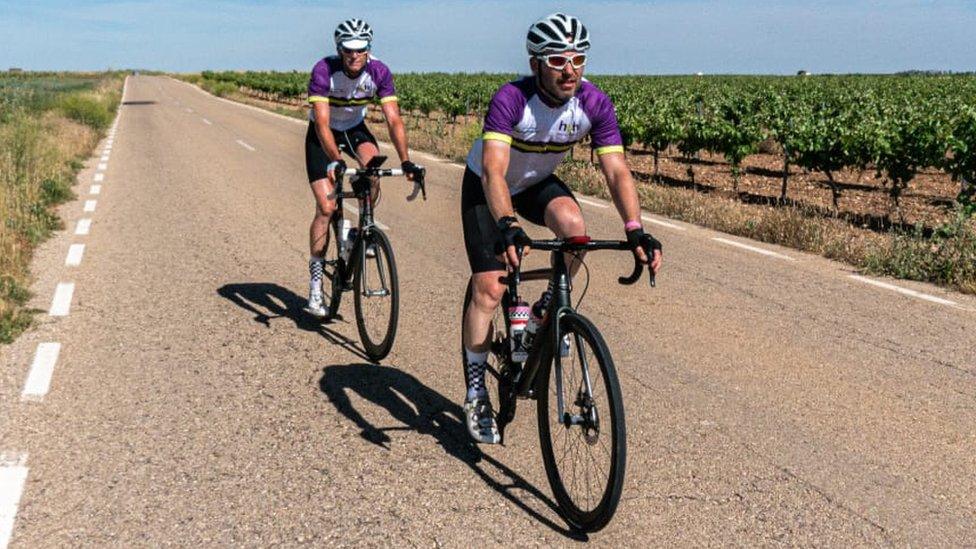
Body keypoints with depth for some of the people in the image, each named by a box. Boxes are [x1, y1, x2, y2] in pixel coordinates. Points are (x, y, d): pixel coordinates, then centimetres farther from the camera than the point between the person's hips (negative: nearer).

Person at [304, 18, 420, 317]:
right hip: (322, 135, -2)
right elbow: (322, 122, -36)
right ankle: (315, 282, -1)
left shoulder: (379, 72, -21)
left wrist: (405, 161, -36)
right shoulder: (323, 71, -30)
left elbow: (393, 119, -25)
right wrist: (335, 161, -51)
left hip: (355, 128, 3)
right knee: (326, 207, -12)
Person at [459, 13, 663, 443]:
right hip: (485, 185, -3)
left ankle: (548, 309, -2)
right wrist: (506, 225, -61)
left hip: (538, 183, 3)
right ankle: (476, 392, 5)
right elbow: (494, 170, -45)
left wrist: (635, 229, -41)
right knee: (488, 287, -11)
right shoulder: (511, 98, -34)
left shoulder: (594, 103, -23)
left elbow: (616, 170, -26)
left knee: (574, 226, -30)